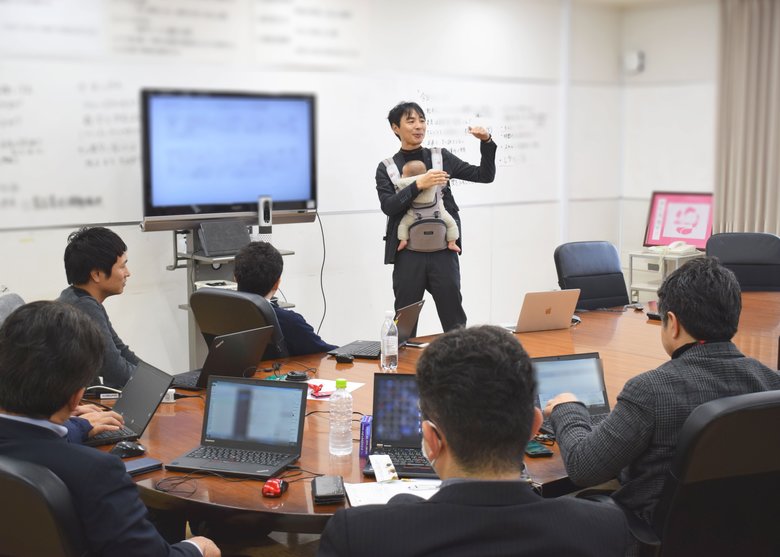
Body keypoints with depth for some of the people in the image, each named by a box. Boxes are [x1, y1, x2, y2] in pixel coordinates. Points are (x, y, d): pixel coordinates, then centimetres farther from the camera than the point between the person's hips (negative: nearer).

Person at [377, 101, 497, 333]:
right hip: (408, 253, -1)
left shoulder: (441, 157, 10)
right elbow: (388, 206, -9)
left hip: (443, 250, 1)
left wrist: (486, 142, -5)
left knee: (455, 321, 2)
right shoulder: (386, 168, 6)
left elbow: (485, 175, 10)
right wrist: (418, 185, -19)